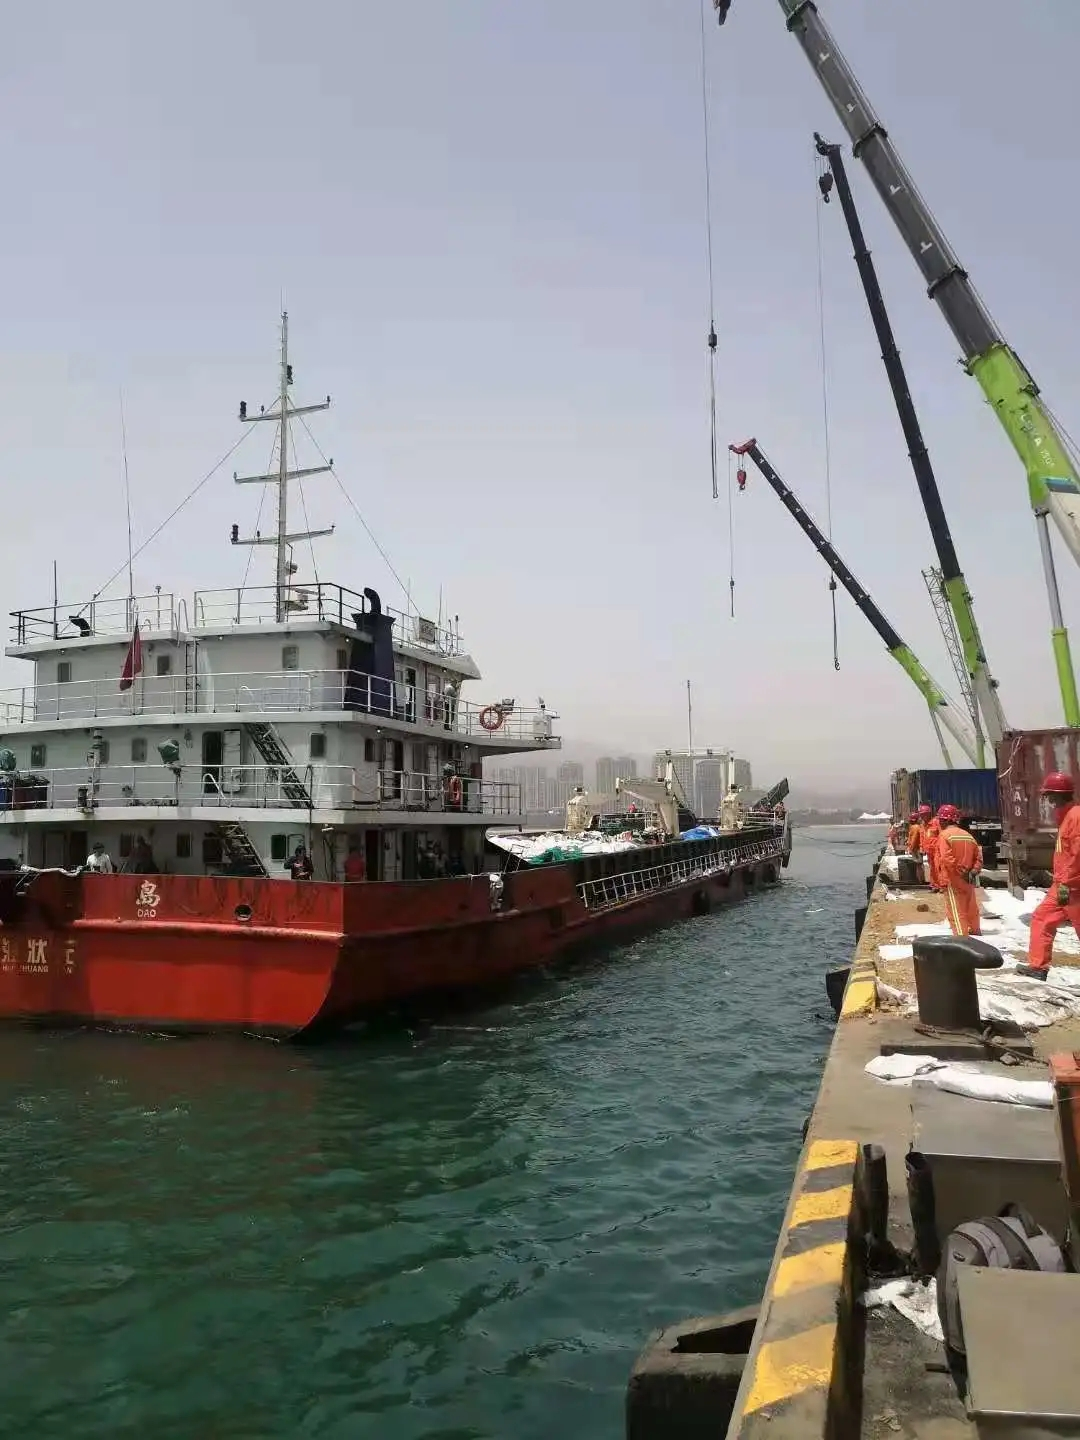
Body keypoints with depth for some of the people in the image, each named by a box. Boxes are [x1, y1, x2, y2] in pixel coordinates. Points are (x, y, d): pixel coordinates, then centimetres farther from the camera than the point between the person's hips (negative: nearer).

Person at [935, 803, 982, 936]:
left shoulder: (944, 835, -11)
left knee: (956, 912, -5)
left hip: (953, 880, -7)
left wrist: (961, 871, -16)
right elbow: (979, 858, 7)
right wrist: (973, 872, -2)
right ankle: (975, 931, 42)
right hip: (968, 881, 7)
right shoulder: (968, 836, 9)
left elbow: (947, 859, -23)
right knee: (971, 909, 23)